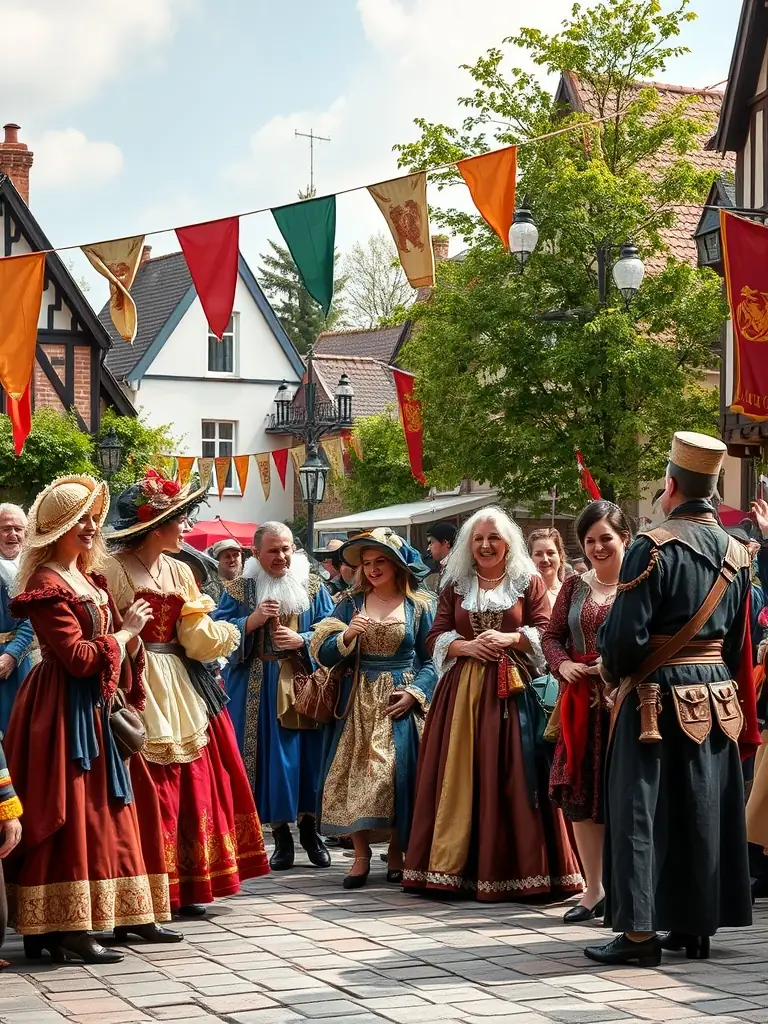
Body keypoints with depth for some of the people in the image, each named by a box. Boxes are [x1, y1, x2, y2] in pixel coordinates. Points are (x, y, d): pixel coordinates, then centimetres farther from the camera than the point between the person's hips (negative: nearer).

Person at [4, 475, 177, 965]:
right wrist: (125, 632, -9)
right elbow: (77, 657, -19)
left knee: (113, 808, 12)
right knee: (71, 813, -9)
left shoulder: (89, 579, 16)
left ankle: (127, 914, 19)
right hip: (65, 713, -10)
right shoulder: (46, 585, -13)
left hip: (99, 708, 10)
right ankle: (69, 927, -8)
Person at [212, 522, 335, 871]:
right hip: (258, 687, 0)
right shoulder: (239, 589, 5)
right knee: (270, 756, -1)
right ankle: (281, 834, 10)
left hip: (303, 682, 1)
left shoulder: (312, 586, 7)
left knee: (305, 754, 0)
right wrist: (253, 620, -14)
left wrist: (301, 640, -14)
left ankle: (308, 826, 18)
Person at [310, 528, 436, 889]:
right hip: (358, 702, 2)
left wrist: (414, 693, -11)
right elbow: (324, 656, 3)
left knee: (399, 774, -4)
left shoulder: (420, 605, 4)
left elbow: (430, 660, 3)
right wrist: (347, 635, -14)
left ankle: (396, 851, 12)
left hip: (402, 701, -1)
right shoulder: (350, 603, 8)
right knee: (356, 775, -5)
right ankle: (361, 855, 4)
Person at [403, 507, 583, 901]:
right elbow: (436, 638, 11)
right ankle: (453, 866, 3)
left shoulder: (528, 583, 7)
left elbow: (545, 633, 1)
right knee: (458, 776, -1)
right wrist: (466, 646, -7)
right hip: (462, 691, 2)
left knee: (511, 776, -6)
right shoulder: (455, 586, 14)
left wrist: (509, 639, -13)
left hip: (513, 690, -2)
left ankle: (514, 866, -3)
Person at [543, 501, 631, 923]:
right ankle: (594, 890, 17)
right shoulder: (575, 585, 12)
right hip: (582, 704, 5)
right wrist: (562, 664, -7)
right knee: (581, 794, 7)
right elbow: (551, 635, 12)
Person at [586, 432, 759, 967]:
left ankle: (639, 930, -3)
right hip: (716, 695, 6)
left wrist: (613, 671, 2)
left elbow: (625, 632, -17)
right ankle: (699, 924, 18)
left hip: (658, 696, -6)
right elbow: (740, 638, 13)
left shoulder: (655, 547, -15)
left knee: (642, 810, -2)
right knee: (704, 808, 12)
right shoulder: (736, 553, 7)